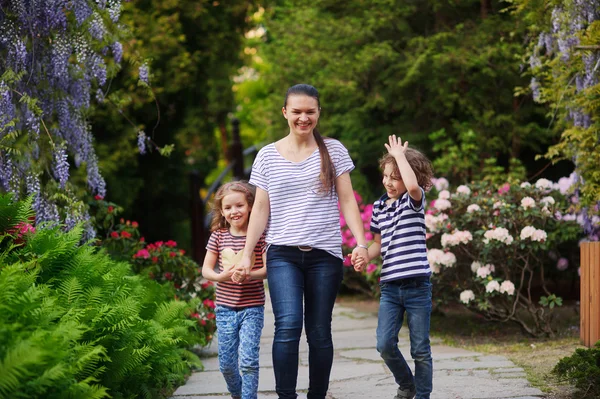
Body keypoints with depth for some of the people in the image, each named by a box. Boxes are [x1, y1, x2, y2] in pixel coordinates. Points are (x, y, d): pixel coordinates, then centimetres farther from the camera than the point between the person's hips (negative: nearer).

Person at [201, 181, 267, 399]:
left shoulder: (259, 235, -6)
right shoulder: (218, 236, 3)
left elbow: (268, 269, -11)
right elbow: (206, 270, 4)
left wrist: (248, 275, -29)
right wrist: (222, 276, -17)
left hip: (252, 307, -3)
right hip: (225, 307, 3)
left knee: (248, 360, -12)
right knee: (226, 362, 9)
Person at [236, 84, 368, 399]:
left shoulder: (333, 150, 7)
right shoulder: (267, 156, 8)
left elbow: (347, 201, 4)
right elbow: (260, 208, 10)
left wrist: (361, 243, -8)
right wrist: (246, 254, 3)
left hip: (324, 254, 1)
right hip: (283, 254, -1)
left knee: (319, 332, 3)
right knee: (288, 325, -19)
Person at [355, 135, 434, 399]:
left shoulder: (414, 202, -5)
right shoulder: (379, 207, 10)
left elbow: (413, 185, -30)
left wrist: (399, 154, -19)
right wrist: (366, 256, 1)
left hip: (417, 285, -4)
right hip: (390, 286, 4)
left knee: (420, 349, 4)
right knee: (385, 344, -4)